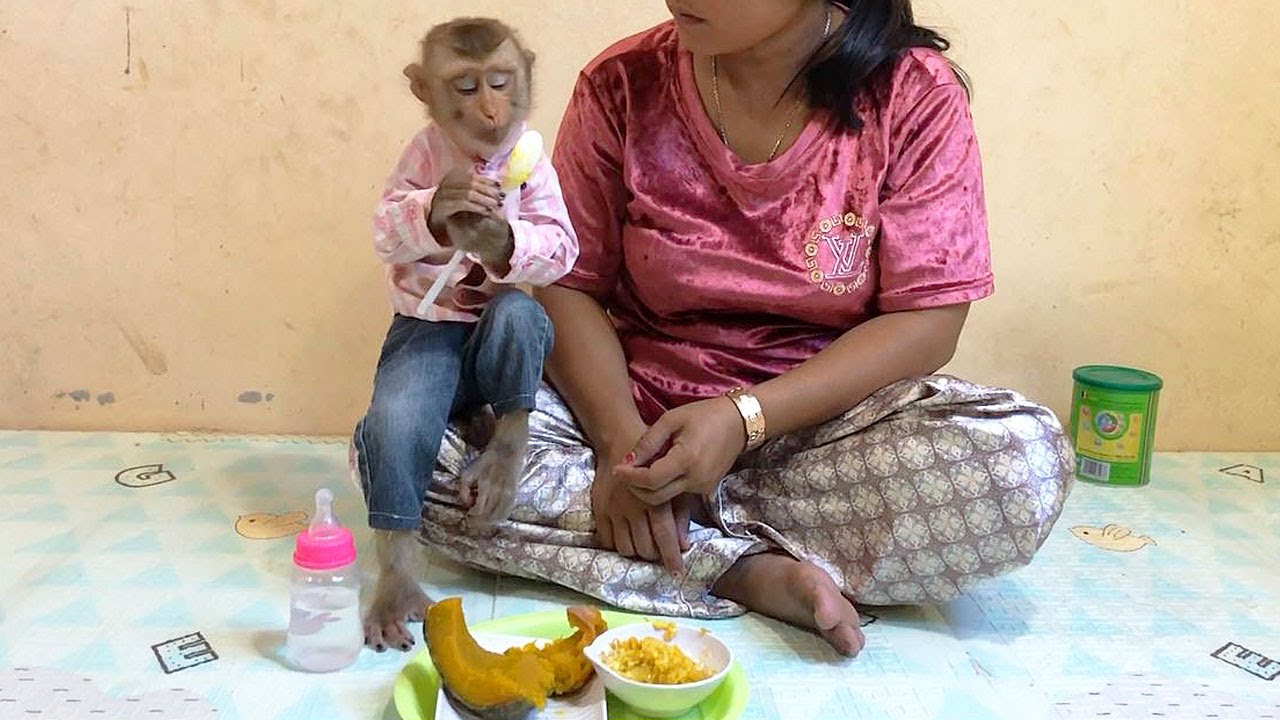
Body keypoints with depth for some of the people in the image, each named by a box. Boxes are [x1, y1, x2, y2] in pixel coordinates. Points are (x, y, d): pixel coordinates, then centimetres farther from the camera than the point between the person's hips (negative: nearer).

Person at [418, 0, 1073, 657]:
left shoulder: (915, 97, -8)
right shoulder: (622, 85, -3)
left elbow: (926, 322, -12)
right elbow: (566, 286, -4)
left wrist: (745, 418, -24)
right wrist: (619, 438, -22)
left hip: (819, 417, -1)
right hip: (635, 401, 2)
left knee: (1024, 463, -30)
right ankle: (758, 573, -23)